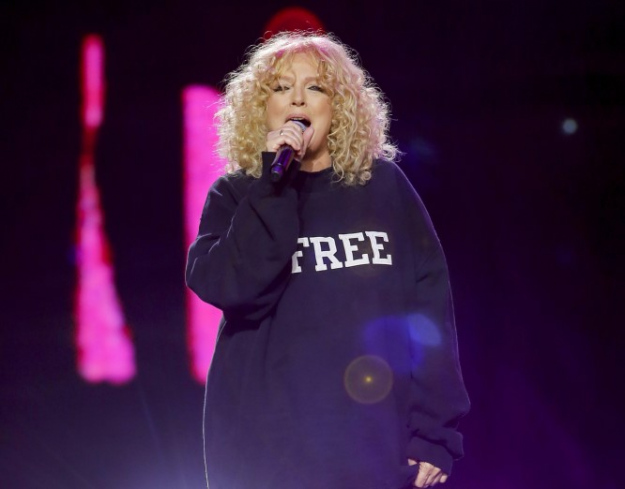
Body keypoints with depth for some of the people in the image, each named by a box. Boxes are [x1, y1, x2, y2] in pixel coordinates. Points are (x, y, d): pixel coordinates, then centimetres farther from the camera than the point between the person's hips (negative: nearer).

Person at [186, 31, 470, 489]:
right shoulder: (236, 195, 7)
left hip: (375, 444, 1)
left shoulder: (383, 185, 7)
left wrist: (436, 430, -3)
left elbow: (429, 304, 3)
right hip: (265, 447, 0)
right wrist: (274, 181, -13)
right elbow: (231, 288, -11)